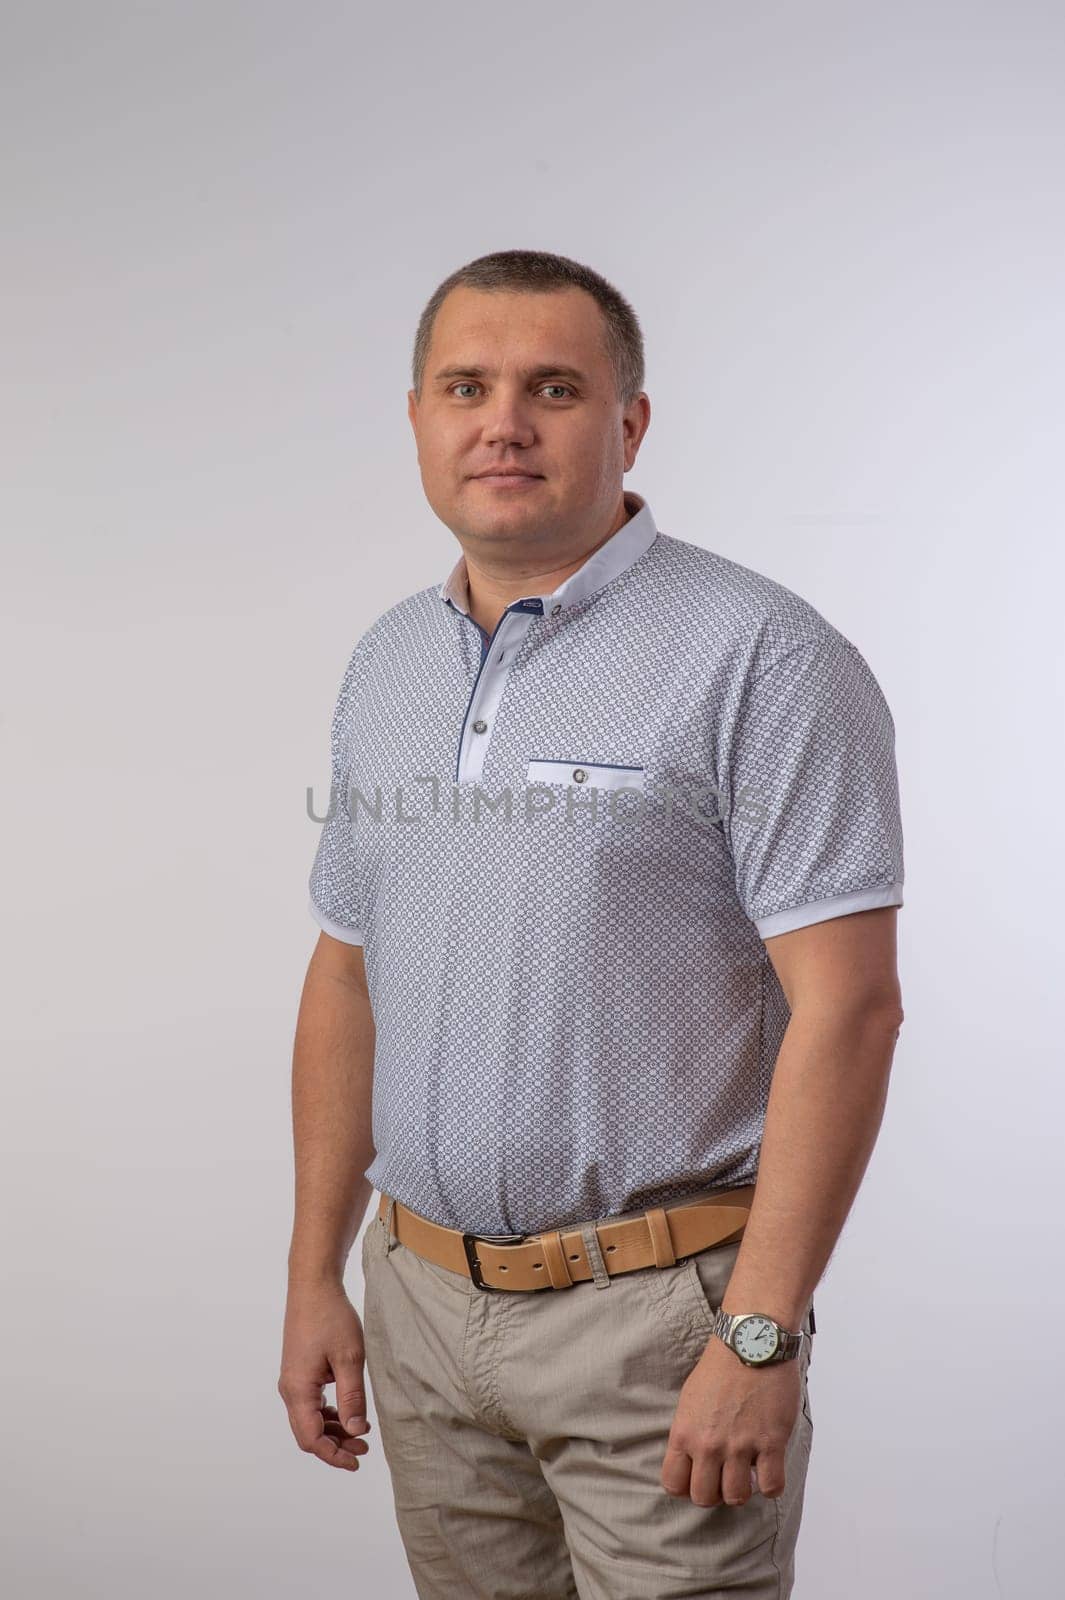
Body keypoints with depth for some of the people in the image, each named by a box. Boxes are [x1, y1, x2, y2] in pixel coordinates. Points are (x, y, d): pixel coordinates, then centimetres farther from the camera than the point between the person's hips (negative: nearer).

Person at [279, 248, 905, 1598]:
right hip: (423, 1297, 6)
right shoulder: (384, 665, 9)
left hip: (656, 1311, -6)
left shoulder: (759, 656, -12)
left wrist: (760, 1335, -19)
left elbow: (847, 1007, -16)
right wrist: (315, 1273, 11)